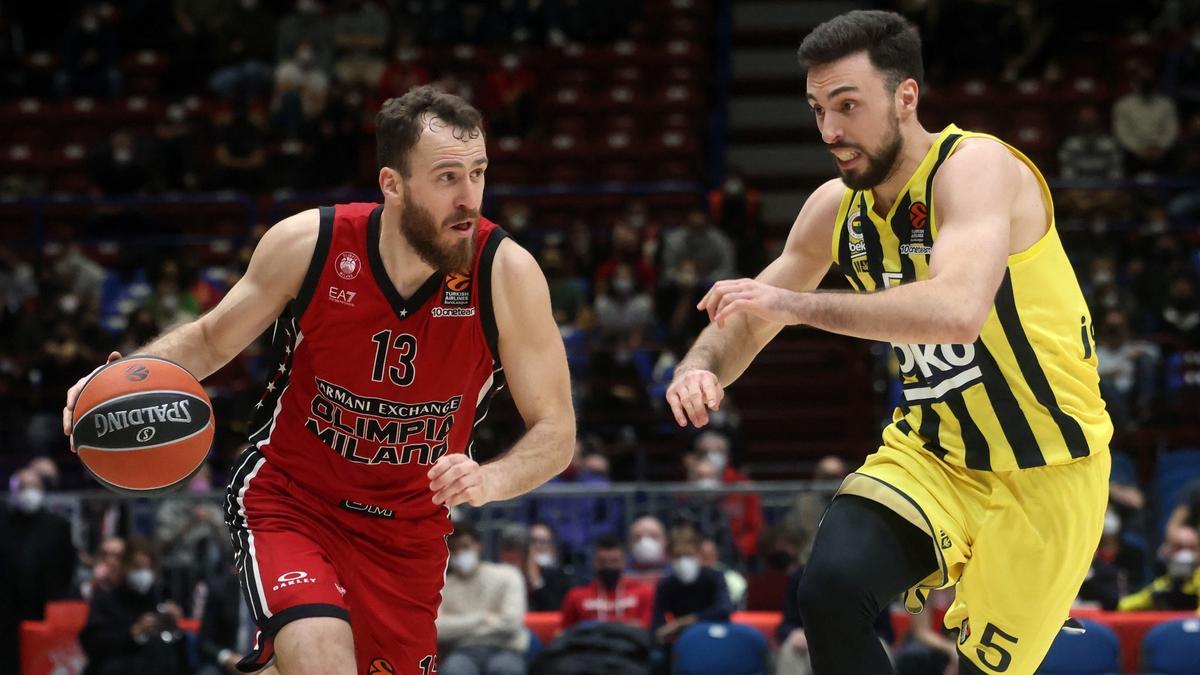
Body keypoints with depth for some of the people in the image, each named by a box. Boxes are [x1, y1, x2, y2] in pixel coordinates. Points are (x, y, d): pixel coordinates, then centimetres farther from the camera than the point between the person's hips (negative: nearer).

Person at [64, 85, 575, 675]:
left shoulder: (506, 273, -17)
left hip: (407, 528, 3)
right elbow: (212, 339, 3)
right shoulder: (308, 243, -15)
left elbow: (555, 431, -10)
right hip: (290, 500, -2)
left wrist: (492, 480, -33)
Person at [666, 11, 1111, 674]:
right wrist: (702, 366, -12)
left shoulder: (977, 166, -21)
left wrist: (794, 303, -35)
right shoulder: (835, 208, 1)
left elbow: (957, 312, -39)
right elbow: (748, 319, 12)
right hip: (932, 452, 5)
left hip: (1042, 470, -5)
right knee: (832, 584, -20)